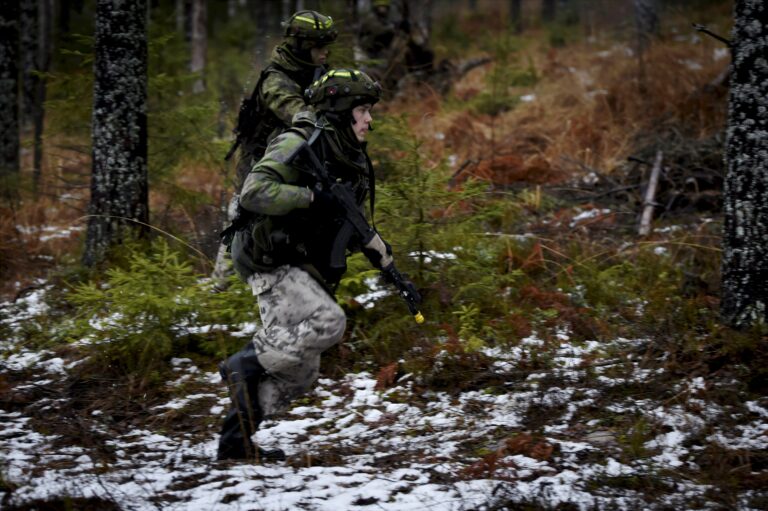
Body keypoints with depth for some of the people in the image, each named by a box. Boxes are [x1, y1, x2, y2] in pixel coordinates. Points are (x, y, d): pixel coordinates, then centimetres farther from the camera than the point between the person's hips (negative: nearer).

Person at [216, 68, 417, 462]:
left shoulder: (352, 161, 16)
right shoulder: (298, 145, -12)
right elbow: (253, 192, -23)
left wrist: (389, 265, 15)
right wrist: (310, 196, -27)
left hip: (305, 273, 9)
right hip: (274, 264, -9)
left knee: (300, 372, 5)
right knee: (327, 322, -29)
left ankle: (235, 439, 9)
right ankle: (247, 365, -14)